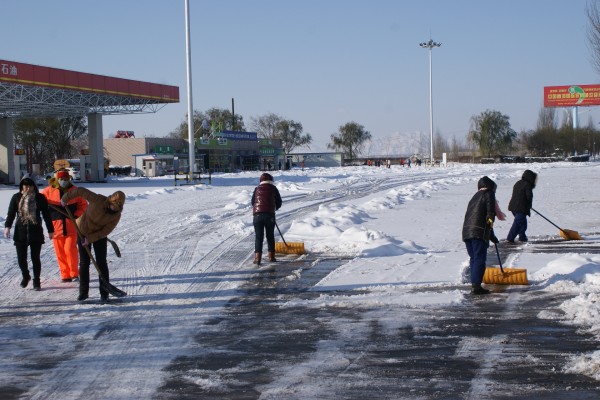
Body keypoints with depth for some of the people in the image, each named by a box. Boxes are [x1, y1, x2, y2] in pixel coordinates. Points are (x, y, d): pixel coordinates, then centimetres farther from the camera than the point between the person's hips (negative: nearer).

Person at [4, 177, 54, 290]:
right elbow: (11, 213, 1)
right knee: (21, 257, 3)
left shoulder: (40, 198, 2)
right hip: (20, 231, 1)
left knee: (35, 258, 0)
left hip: (36, 232, -1)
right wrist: (7, 226, -12)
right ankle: (25, 276, 29)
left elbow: (46, 214, 5)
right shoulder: (16, 197, 4)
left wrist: (50, 230, 5)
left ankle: (36, 281, 14)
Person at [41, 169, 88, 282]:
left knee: (70, 249, -10)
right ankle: (65, 275, 14)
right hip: (56, 225, 1)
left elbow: (83, 205, 10)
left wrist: (77, 215, -6)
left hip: (71, 225, -1)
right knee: (60, 252, 4)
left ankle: (74, 274, 2)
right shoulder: (49, 191, 3)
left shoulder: (74, 190, 4)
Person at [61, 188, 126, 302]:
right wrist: (65, 199, -9)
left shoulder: (116, 215, -20)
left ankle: (104, 293, 2)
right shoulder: (98, 200, -27)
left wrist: (90, 238, -25)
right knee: (84, 263, 3)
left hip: (99, 236, 1)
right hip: (83, 232, -1)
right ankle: (83, 292, 13)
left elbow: (105, 231, -18)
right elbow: (81, 191, -20)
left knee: (101, 263, -5)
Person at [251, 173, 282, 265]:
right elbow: (279, 203, 11)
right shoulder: (273, 188, 9)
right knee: (270, 236, 12)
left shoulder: (257, 188, 13)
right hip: (270, 215, -1)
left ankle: (257, 257, -6)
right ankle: (271, 256, 15)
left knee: (258, 236, 3)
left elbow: (253, 202, 18)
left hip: (257, 215, 1)